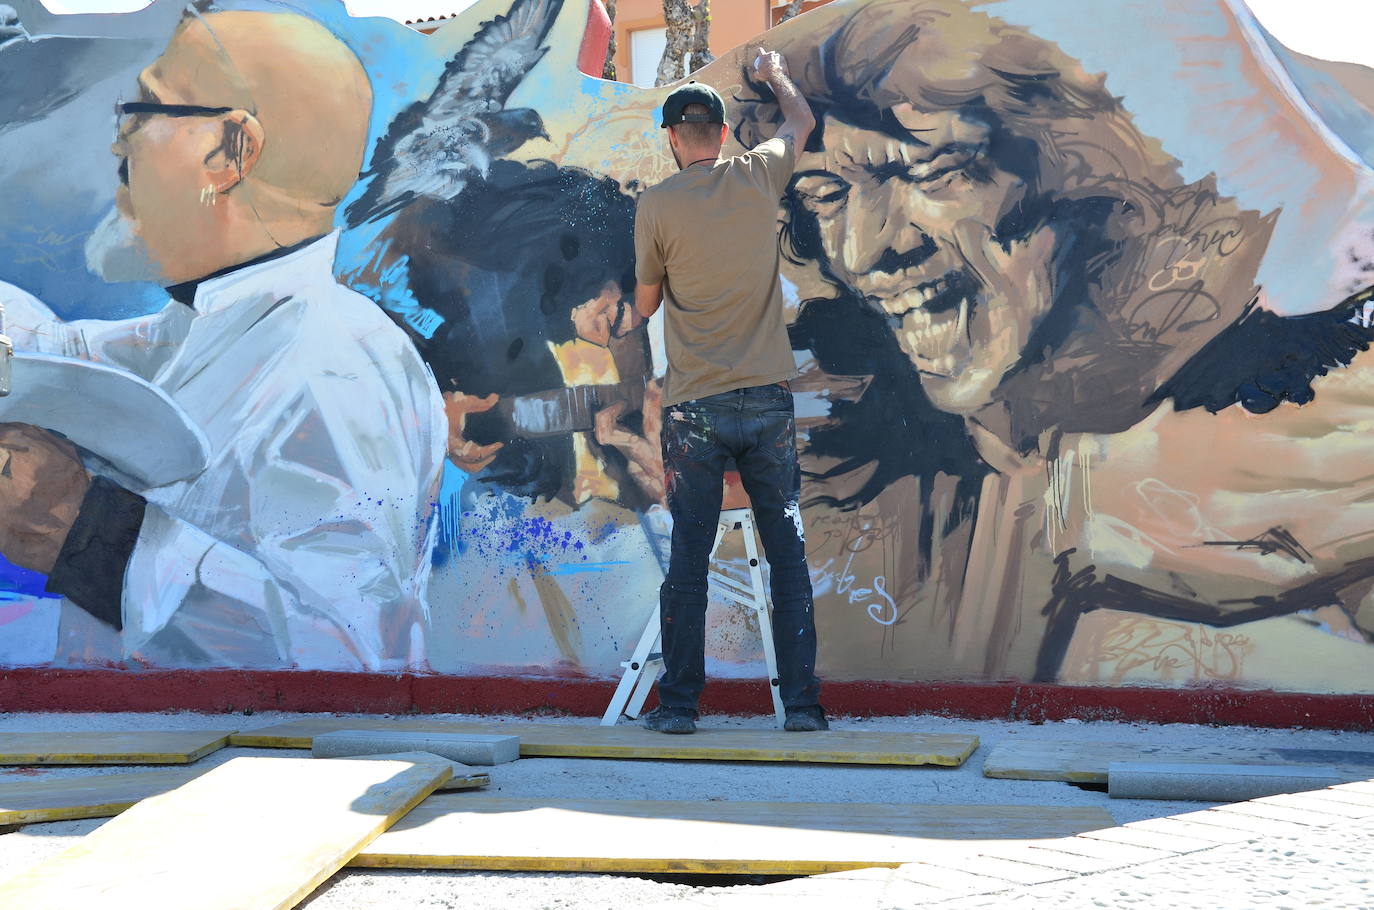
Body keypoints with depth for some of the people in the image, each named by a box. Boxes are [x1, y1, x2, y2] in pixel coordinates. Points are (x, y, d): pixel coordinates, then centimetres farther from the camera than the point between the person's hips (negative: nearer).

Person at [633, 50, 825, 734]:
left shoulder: (657, 205, -4)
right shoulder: (758, 177, 3)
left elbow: (644, 304, 7)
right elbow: (801, 120, 26)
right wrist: (777, 75, 45)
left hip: (695, 407, -2)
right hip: (769, 400, 2)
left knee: (688, 560, 3)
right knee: (788, 556, 5)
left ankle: (679, 703, 5)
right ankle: (801, 702, 5)